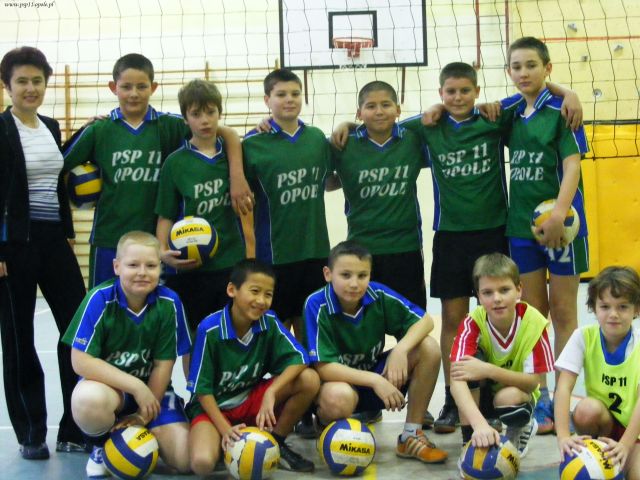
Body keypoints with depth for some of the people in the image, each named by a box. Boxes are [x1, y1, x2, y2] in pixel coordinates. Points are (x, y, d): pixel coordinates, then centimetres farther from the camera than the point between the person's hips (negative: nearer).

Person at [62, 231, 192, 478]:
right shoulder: (100, 298, -19)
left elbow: (163, 364, -6)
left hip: (152, 387, 2)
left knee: (185, 459, -15)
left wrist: (144, 414, -7)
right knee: (89, 399, -39)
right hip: (107, 385, -2)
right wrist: (136, 386, -25)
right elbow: (81, 361, -22)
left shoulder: (169, 303, -12)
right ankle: (103, 446, -3)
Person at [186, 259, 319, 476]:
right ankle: (230, 443, 5)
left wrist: (271, 394, -31)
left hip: (252, 400, 4)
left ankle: (276, 443, 0)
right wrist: (225, 429, -22)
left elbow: (298, 359, -17)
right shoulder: (210, 329, -20)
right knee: (202, 462, -33)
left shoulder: (269, 322, -10)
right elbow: (202, 388, -15)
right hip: (213, 406, -4)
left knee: (309, 379, -19)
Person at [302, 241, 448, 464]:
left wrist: (401, 349, -25)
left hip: (374, 373, 5)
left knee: (429, 348, -15)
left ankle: (411, 436, -5)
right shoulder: (316, 305, -23)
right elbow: (323, 367, -26)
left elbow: (425, 321, -7)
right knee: (339, 398, -41)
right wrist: (375, 380, -32)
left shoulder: (378, 295, -13)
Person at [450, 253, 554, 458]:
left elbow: (532, 381, -21)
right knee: (471, 359, -30)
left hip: (518, 393, 0)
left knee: (508, 396, -35)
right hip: (479, 394, 0)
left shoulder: (533, 322, -23)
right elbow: (456, 380, -40)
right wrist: (480, 424, -56)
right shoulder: (473, 324, -26)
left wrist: (489, 371, -37)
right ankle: (470, 441, -18)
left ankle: (523, 429, 3)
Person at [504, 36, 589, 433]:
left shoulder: (561, 110, -7)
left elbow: (572, 165, -14)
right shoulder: (510, 113, 9)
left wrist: (559, 214, -26)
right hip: (522, 224, 5)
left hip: (559, 223, -5)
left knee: (563, 312, 4)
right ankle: (539, 401, 16)